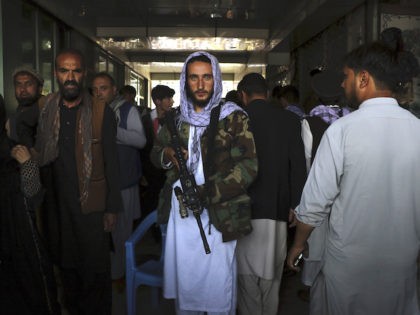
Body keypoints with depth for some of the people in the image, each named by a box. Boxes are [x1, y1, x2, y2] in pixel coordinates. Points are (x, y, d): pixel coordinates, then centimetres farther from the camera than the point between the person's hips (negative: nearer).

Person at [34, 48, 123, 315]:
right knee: (67, 265, 17)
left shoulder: (102, 112, -8)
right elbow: (41, 158, 12)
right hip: (59, 204, 4)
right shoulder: (46, 111, 3)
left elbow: (111, 163, -6)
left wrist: (112, 208, -7)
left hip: (92, 205, -3)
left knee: (95, 270, 7)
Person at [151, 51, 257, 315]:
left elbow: (248, 167, -12)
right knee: (183, 281, 16)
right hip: (180, 211, 4)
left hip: (218, 215, -4)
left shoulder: (233, 117, -5)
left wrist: (206, 192, -20)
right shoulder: (176, 117, 9)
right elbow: (155, 152, 20)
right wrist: (167, 155, -4)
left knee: (217, 286, 5)